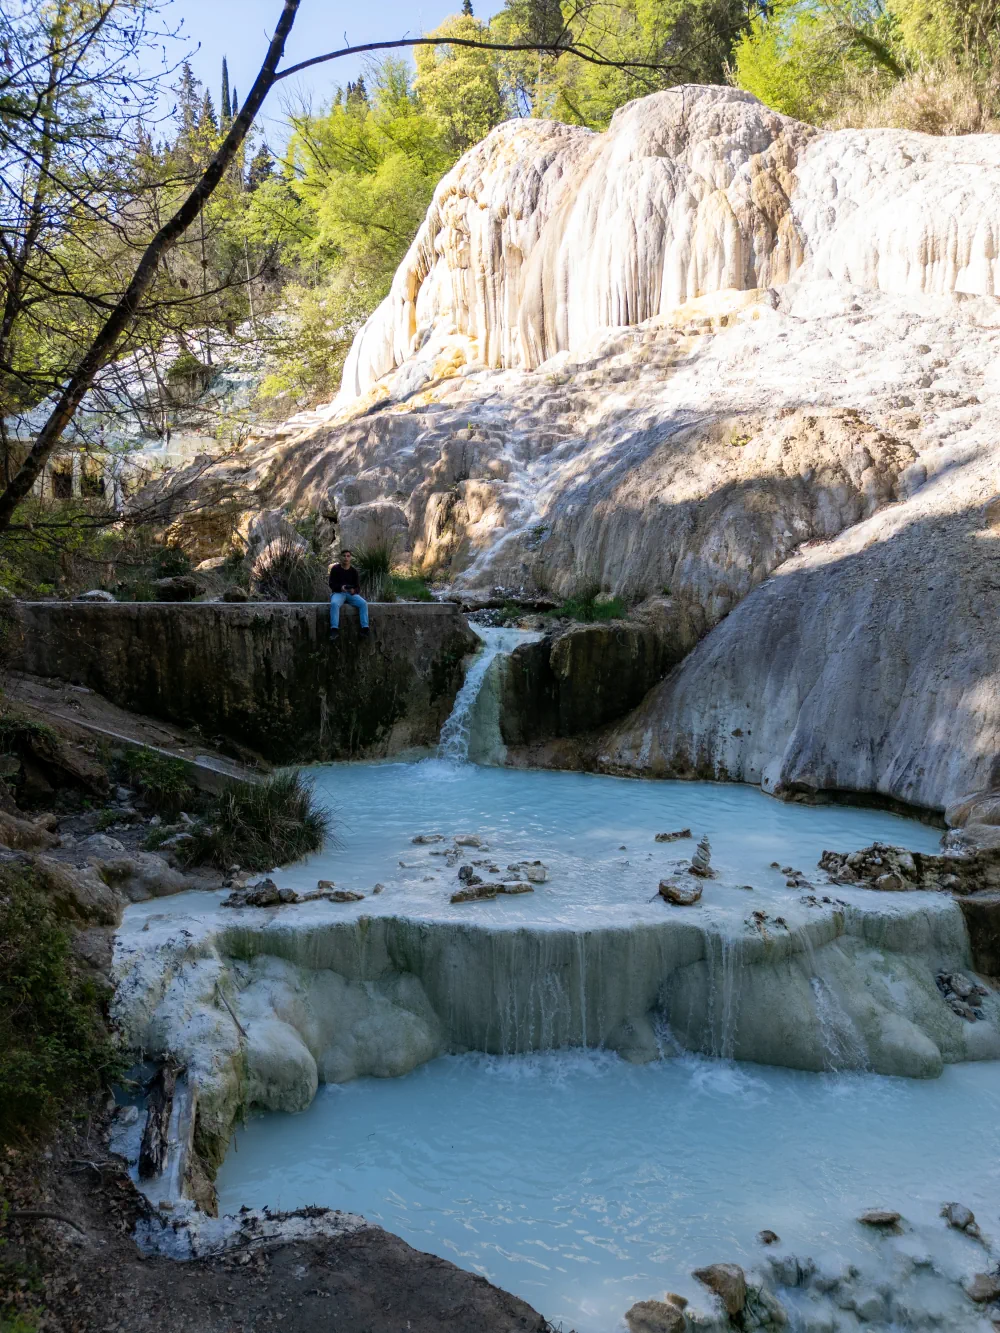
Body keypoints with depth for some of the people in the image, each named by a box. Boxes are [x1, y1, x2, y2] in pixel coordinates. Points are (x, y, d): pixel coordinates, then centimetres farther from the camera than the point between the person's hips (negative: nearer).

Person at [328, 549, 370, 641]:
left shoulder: (354, 571, 9)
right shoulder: (335, 569, 2)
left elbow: (358, 586, 6)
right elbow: (331, 584, -3)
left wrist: (354, 591, -20)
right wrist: (340, 587, -24)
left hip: (351, 593, 3)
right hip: (338, 593, -3)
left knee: (363, 603, -26)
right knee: (334, 604, -37)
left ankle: (365, 629, -29)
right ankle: (334, 631, -44)